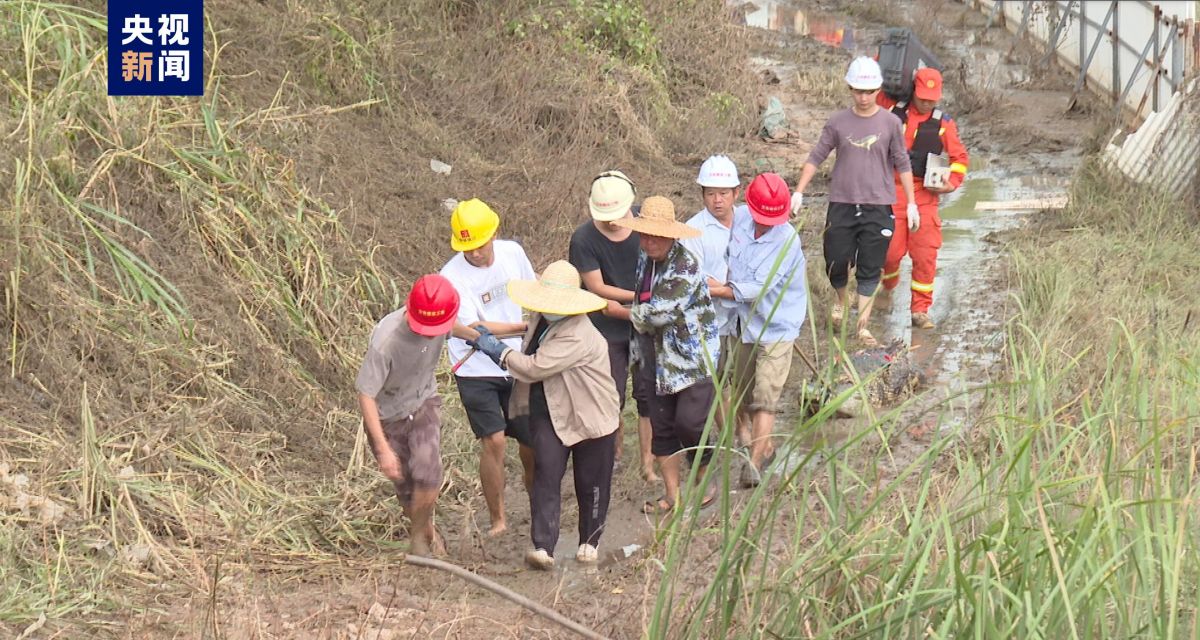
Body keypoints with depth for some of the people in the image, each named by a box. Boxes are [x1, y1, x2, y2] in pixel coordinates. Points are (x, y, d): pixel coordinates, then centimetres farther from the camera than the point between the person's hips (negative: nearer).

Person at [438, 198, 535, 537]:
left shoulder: (513, 253, -4)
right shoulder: (452, 276, -20)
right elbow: (475, 329, -23)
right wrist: (528, 326, -21)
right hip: (477, 372, -4)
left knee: (532, 440, 9)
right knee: (493, 441, -16)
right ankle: (497, 519, 0)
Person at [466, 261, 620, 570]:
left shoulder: (577, 336, -29)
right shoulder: (542, 318, 1)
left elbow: (534, 368, -29)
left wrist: (497, 350, -17)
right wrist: (488, 334, 16)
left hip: (590, 416, -6)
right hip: (549, 412, 6)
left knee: (590, 483, 9)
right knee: (546, 477, -9)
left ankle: (589, 542, 30)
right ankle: (542, 547, -15)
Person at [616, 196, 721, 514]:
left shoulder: (685, 266, -21)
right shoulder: (643, 259, 4)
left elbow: (658, 313, -24)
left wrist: (628, 313, -9)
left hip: (693, 358, -7)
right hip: (659, 360, 8)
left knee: (690, 422, -9)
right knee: (662, 426, 8)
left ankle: (705, 479, 16)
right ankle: (672, 494, 18)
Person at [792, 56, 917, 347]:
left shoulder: (890, 123, -1)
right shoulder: (838, 122, 0)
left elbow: (902, 164, 5)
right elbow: (816, 157, 6)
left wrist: (911, 203, 4)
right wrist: (799, 193, 0)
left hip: (878, 206, -1)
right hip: (842, 204, 1)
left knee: (869, 270, 1)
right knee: (836, 262, 4)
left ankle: (863, 326, 7)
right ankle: (840, 301, 35)